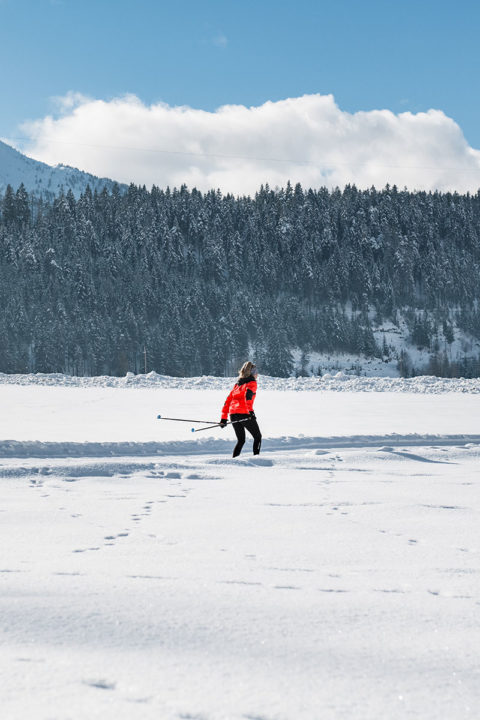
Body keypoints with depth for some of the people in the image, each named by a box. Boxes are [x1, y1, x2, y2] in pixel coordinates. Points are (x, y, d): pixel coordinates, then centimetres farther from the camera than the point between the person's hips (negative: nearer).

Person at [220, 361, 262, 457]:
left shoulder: (237, 384, 23)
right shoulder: (252, 383, 3)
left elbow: (228, 401, 19)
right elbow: (248, 394, -18)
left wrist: (224, 418, 20)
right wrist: (250, 411, -26)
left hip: (233, 414, 6)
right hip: (244, 414, -6)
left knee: (240, 440, 17)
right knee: (257, 437, 10)